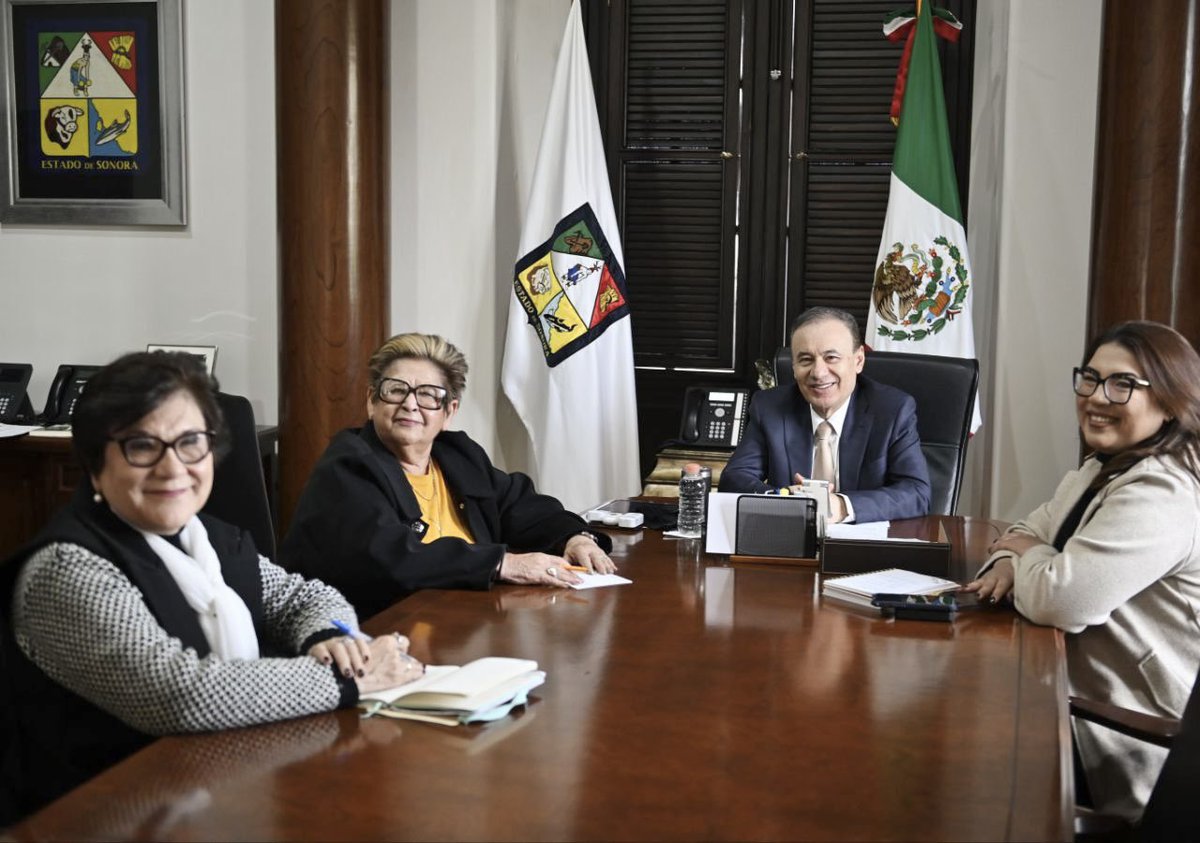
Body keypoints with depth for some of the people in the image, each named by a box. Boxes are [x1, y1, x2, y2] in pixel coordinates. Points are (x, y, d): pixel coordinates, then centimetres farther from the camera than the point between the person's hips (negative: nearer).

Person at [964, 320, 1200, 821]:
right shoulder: (1101, 469, 10)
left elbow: (1060, 599, -32)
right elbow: (1030, 531, 18)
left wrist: (1028, 553, -9)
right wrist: (1011, 560, -8)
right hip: (1088, 699, 9)